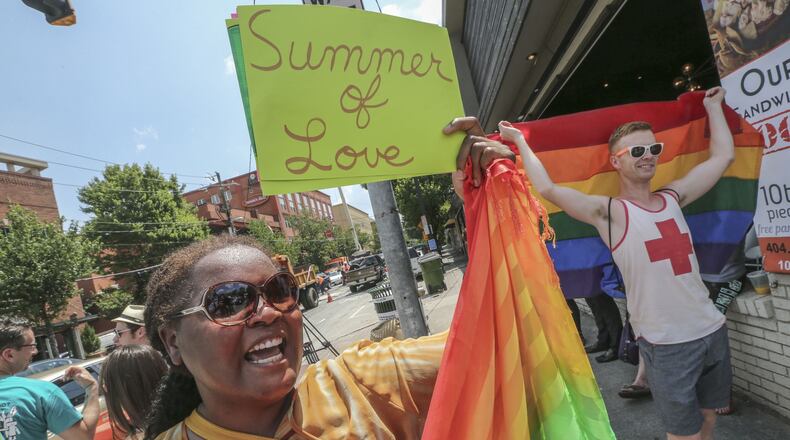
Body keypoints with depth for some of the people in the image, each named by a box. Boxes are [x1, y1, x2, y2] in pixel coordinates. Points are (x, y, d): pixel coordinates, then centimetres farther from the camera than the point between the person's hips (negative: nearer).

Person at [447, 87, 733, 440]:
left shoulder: (673, 197, 7)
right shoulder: (610, 212, -11)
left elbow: (723, 156, 17)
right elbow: (548, 190, -22)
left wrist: (712, 106, 26)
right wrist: (519, 141, -10)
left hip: (712, 330, 6)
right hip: (666, 344, -6)